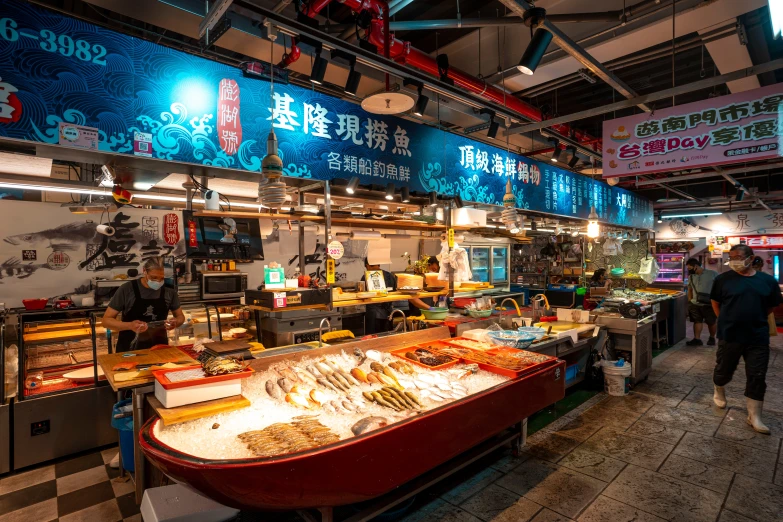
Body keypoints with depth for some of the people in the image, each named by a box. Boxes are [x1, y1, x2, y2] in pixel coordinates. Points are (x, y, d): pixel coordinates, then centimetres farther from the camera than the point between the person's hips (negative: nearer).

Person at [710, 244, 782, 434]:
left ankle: (754, 416, 17)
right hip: (729, 335, -2)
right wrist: (726, 321, 4)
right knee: (724, 369, 13)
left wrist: (755, 320, 8)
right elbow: (715, 302, 5)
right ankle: (719, 392, 42)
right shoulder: (724, 279, -6)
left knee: (757, 376, 6)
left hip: (758, 338, 2)